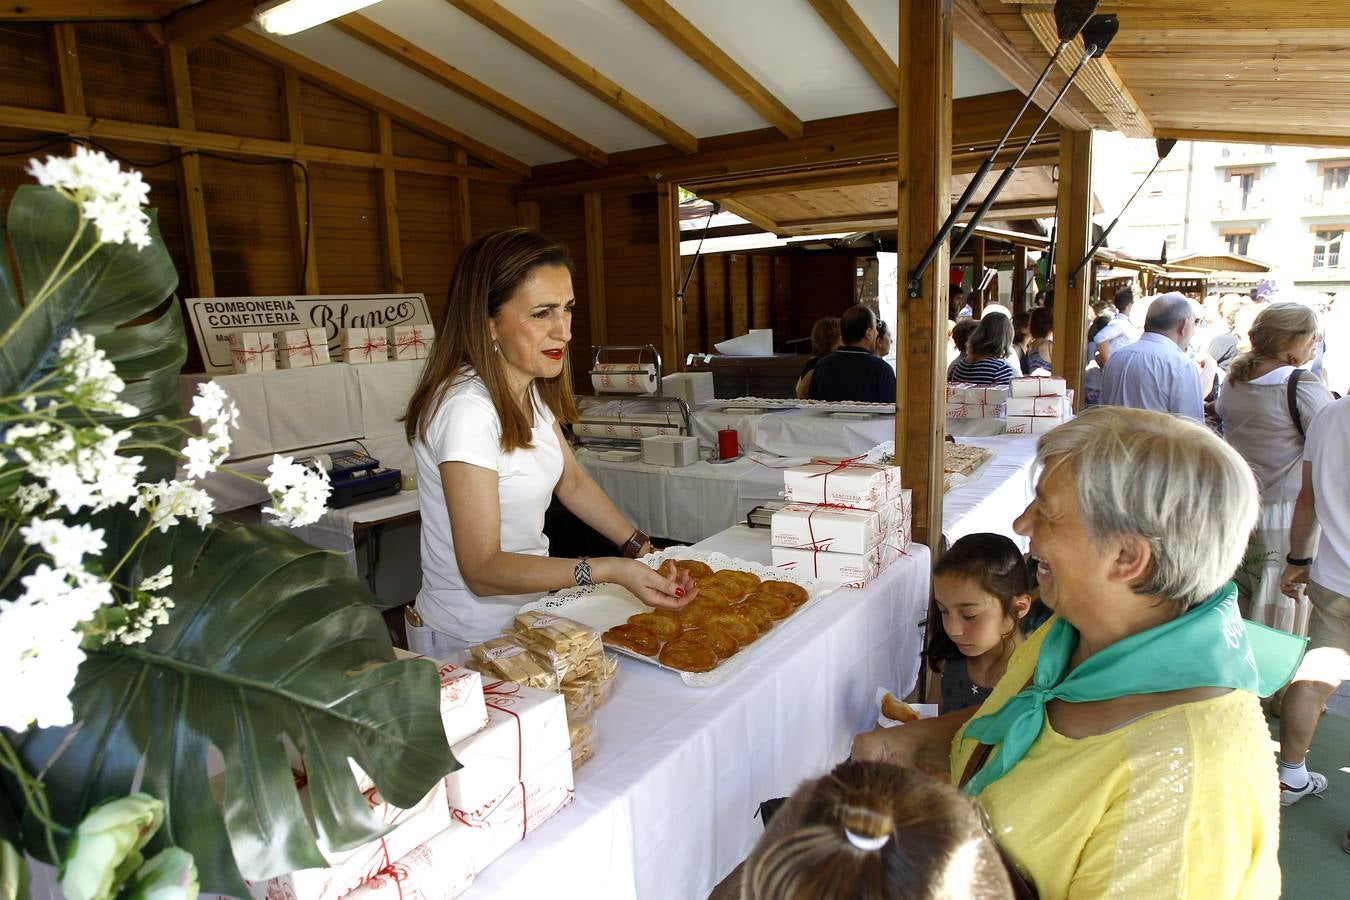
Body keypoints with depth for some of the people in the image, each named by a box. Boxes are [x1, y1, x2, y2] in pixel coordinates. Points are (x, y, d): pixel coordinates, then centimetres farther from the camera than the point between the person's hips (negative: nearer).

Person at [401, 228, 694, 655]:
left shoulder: (532, 389, 0)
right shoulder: (467, 408, -27)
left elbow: (571, 481, 13)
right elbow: (483, 571, -26)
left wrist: (641, 549, 4)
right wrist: (608, 570, -36)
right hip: (471, 645, -7)